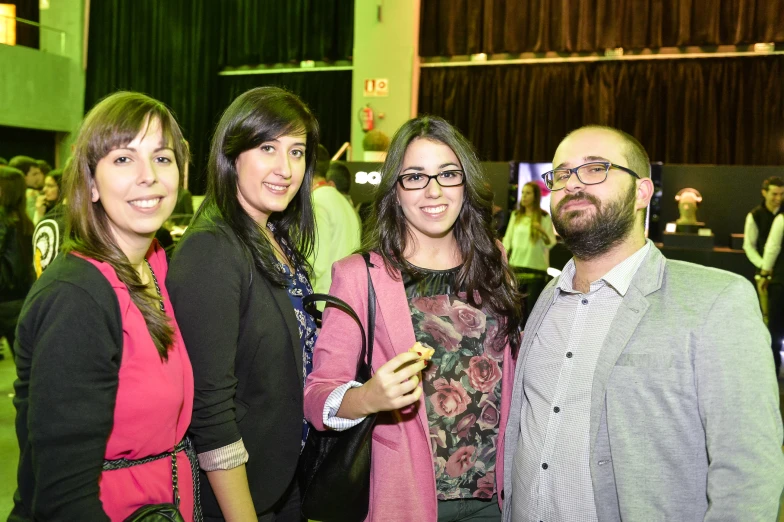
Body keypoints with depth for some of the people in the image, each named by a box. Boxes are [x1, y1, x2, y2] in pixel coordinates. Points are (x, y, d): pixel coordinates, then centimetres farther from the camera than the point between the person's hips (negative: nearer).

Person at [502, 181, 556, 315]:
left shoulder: (544, 217, -2)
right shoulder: (516, 215, 9)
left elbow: (551, 243, -5)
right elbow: (508, 239, 11)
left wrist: (543, 232, -24)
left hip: (536, 268, -4)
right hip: (516, 266, 4)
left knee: (533, 305, -3)